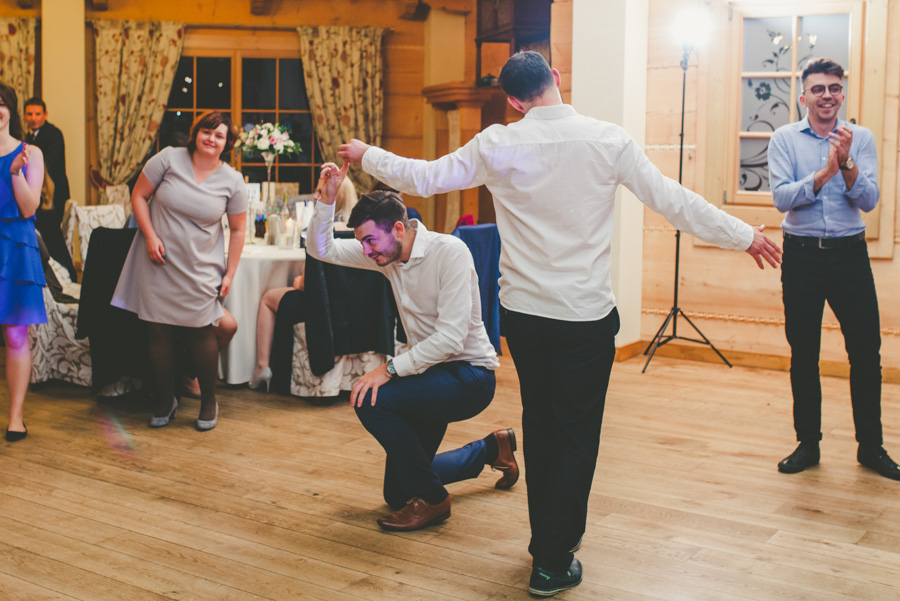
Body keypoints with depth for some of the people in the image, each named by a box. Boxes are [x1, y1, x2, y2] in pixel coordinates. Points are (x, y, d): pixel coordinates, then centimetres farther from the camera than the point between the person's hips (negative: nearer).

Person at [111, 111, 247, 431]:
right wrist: (150, 236, -10)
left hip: (200, 270, 0)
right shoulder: (169, 158, -4)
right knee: (159, 331, 3)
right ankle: (165, 400, 20)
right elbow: (138, 195, 2)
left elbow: (238, 230, 5)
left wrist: (229, 273, 1)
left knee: (200, 332, -1)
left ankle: (208, 402, 17)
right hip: (159, 261, 1)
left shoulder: (232, 181, -1)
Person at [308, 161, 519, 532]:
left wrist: (389, 369, -31)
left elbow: (451, 338, -29)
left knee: (371, 400, -30)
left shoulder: (449, 252, -23)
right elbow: (321, 249, 1)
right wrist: (328, 198, -14)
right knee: (396, 494, 14)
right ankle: (492, 448, 35)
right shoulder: (386, 254, -1)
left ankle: (431, 500, -10)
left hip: (469, 375, -8)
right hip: (430, 371, 8)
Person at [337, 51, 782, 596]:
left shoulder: (497, 146, -3)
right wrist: (745, 235, 7)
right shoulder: (607, 140, -8)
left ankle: (550, 536, 34)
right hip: (586, 316, -3)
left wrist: (366, 155, 23)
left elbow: (423, 178, 5)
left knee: (539, 427, 19)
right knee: (577, 437, 7)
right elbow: (671, 200, -5)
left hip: (522, 312, 3)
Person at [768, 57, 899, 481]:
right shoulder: (784, 139, 1)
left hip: (850, 254, 1)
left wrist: (847, 165, -21)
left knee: (866, 353, 4)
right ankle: (808, 443, 20)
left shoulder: (861, 139, 4)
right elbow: (781, 198, -11)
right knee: (803, 355, 6)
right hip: (802, 255, -1)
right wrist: (825, 172, -23)